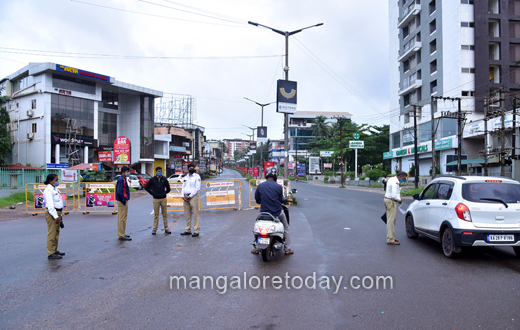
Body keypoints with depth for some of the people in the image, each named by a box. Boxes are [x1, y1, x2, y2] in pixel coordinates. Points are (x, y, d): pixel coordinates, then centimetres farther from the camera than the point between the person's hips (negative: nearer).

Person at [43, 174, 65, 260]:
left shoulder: (55, 188, 16)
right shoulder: (48, 190, -15)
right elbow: (50, 205, -21)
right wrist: (55, 216, -25)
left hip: (57, 213, 10)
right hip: (51, 213, -10)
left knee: (56, 233, 16)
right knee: (52, 234, -7)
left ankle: (55, 250, 25)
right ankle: (50, 253, -3)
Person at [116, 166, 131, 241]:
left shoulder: (123, 179, 16)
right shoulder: (121, 179, -15)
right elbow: (119, 192, -23)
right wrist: (124, 201, -18)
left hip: (123, 201, 11)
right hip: (122, 202, -11)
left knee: (121, 218, 15)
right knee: (122, 219, -6)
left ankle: (121, 234, 24)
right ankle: (122, 236, -2)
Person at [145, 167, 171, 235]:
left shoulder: (164, 179, 5)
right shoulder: (152, 179, 2)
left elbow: (168, 189, 14)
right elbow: (146, 187, 9)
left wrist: (164, 193, 4)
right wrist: (152, 193, 4)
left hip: (163, 199, 1)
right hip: (156, 199, -1)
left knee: (165, 214, 2)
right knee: (156, 215, 3)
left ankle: (166, 228, 8)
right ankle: (154, 229, 10)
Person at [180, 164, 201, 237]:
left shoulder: (196, 176, 0)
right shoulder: (185, 177, 18)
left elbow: (197, 188, -8)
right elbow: (183, 187, 17)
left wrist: (190, 196, -13)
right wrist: (183, 196, -1)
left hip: (193, 196, -6)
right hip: (185, 197, 6)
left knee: (195, 214, -7)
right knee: (187, 214, 9)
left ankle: (196, 231, -4)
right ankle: (188, 230, 16)